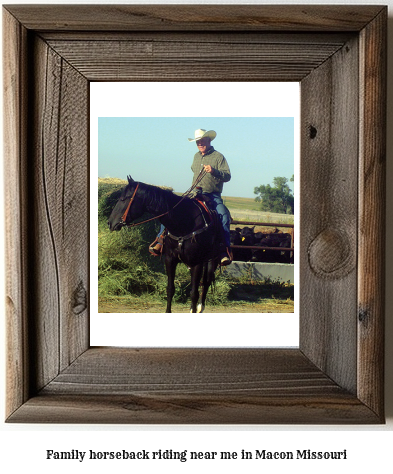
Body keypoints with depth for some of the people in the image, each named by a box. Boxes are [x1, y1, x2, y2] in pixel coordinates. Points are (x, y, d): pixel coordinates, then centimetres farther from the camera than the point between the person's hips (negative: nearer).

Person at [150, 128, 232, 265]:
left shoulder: (218, 156, -2)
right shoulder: (196, 156, 16)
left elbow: (227, 176, -9)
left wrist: (214, 171, -26)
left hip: (213, 196, -5)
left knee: (224, 215, -32)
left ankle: (225, 249, -27)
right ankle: (161, 239, -3)